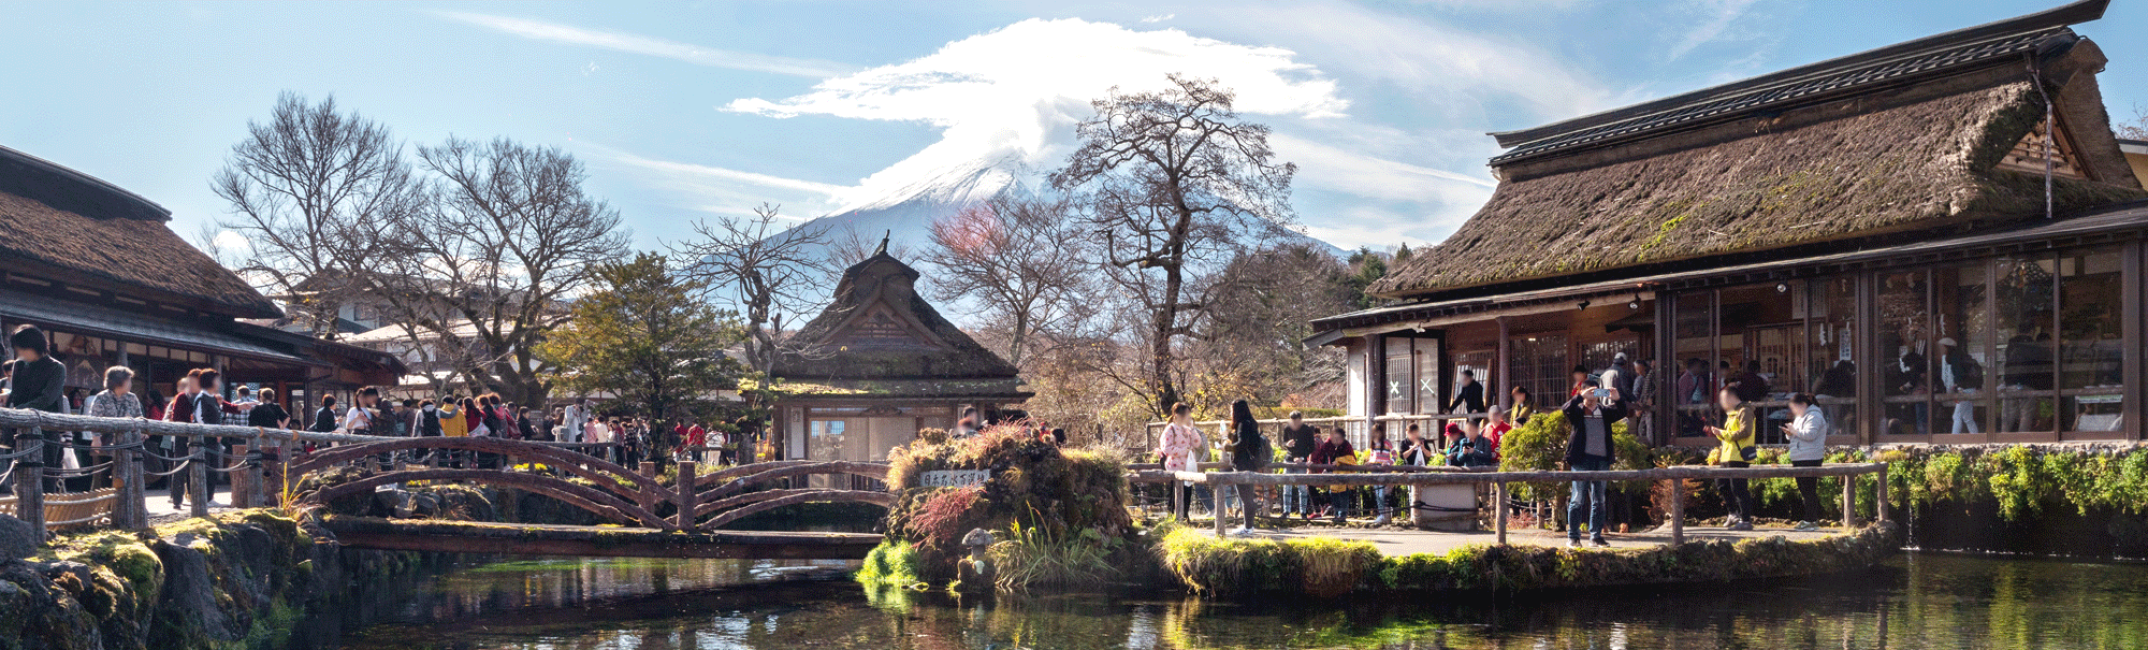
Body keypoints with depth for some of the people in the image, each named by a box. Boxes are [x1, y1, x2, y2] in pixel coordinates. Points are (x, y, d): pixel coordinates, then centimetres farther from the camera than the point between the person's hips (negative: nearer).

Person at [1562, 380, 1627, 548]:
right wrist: (1581, 396, -24)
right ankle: (1573, 537, -1)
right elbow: (1566, 408, -15)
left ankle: (1596, 537, 13)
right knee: (1578, 499, -4)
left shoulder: (1604, 411, 15)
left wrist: (1616, 400, -14)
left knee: (1599, 500, 7)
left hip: (1602, 460, 4)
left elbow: (1621, 414, 2)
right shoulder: (1577, 411, 5)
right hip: (1582, 459, -4)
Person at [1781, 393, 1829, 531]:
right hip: (1798, 459, 10)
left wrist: (1795, 431, -14)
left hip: (1810, 459, -10)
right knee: (1804, 490, 11)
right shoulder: (1799, 417, 21)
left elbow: (1810, 434, -23)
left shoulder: (1813, 416, -10)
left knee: (1809, 490, -9)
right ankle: (1809, 519, 16)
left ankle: (1811, 521, -7)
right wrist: (1790, 434, 5)